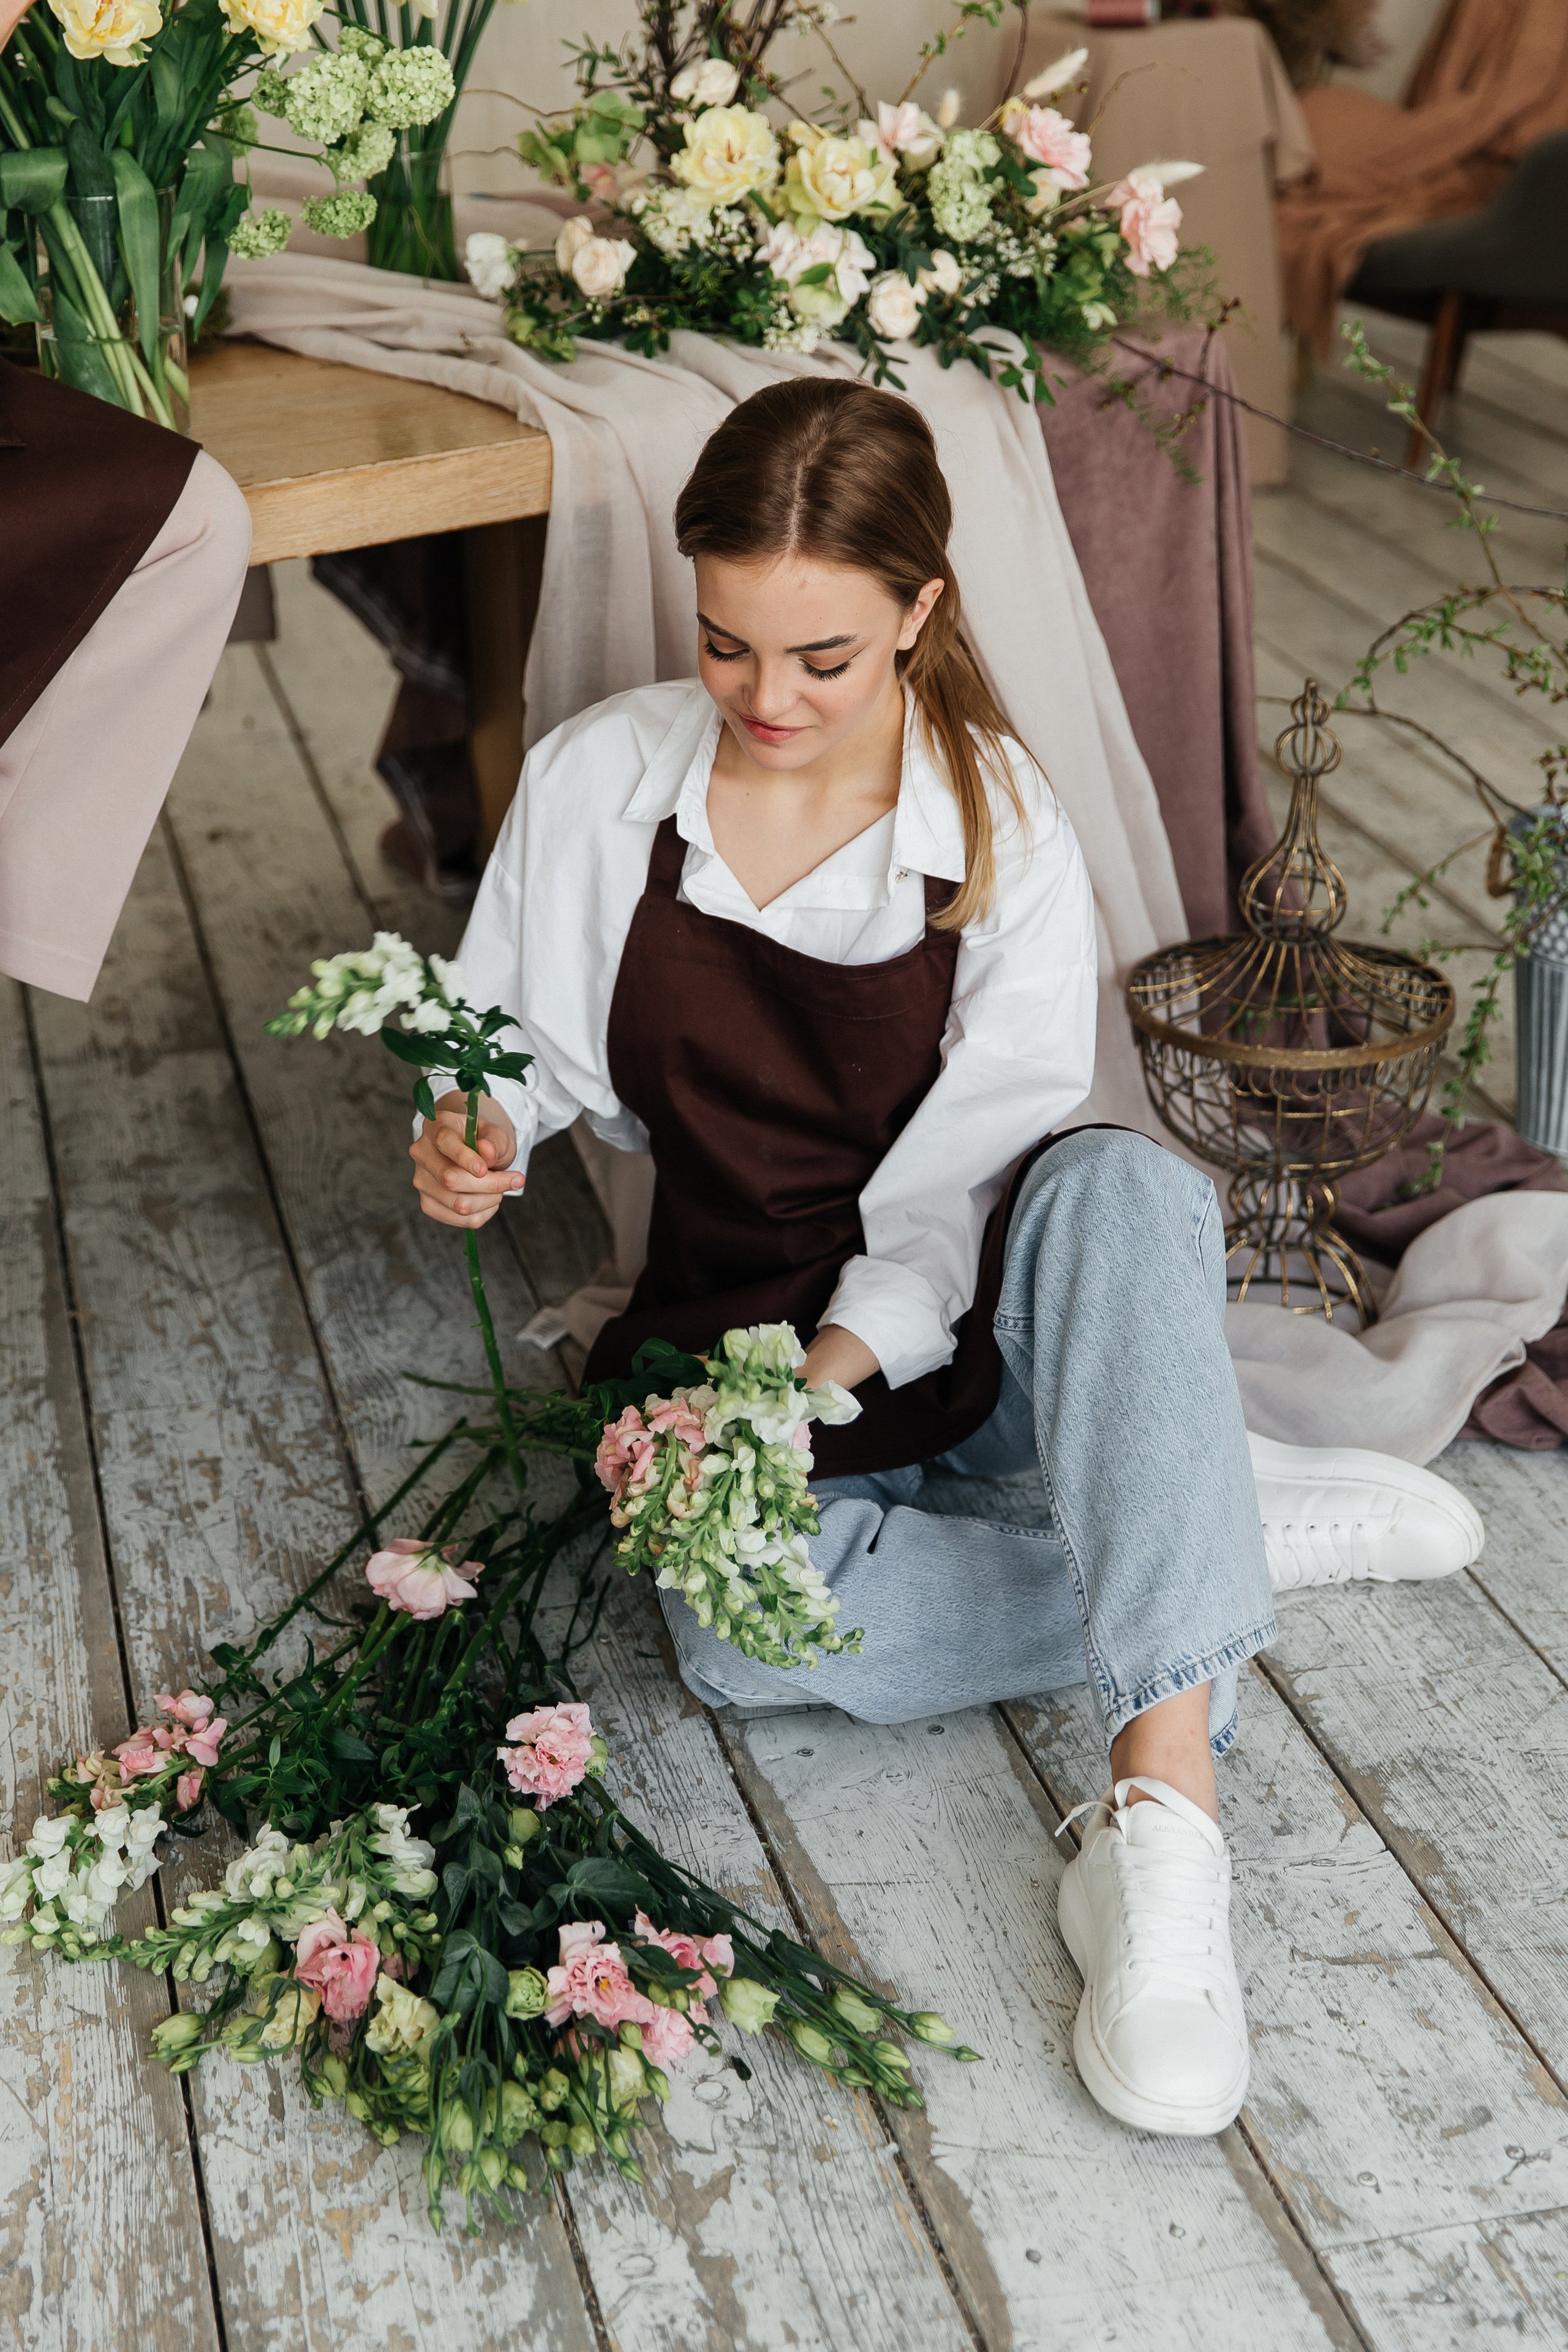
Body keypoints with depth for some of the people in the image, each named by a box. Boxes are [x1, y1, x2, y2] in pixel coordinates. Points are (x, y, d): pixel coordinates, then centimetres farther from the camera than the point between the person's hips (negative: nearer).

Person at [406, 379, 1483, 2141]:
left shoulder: (1004, 830, -11)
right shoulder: (599, 781, -4)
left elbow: (972, 1172, -14)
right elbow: (519, 1040, 9)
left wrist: (817, 1380, -29)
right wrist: (475, 1138, -15)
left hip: (965, 1312, -1)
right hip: (737, 1321, 2)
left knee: (1124, 1190, -38)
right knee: (740, 1627, -33)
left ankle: (1162, 1811, -41)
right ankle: (1230, 1529, -15)